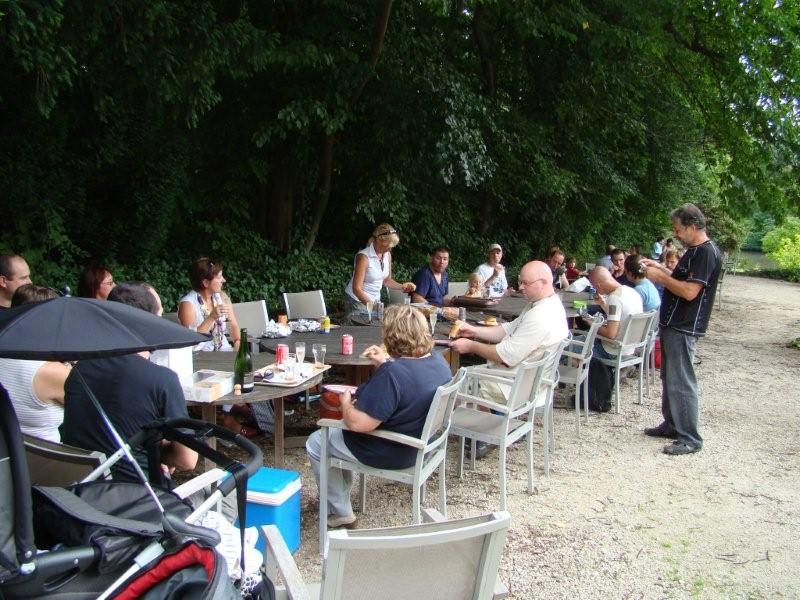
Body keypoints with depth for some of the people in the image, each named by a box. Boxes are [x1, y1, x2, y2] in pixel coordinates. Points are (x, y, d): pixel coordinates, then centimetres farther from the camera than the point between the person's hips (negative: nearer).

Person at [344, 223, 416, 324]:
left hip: (376, 300, 6)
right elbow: (356, 289, -23)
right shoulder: (364, 257, -20)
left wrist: (402, 286, -6)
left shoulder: (387, 254, 1)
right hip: (358, 301, -6)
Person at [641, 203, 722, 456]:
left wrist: (660, 276, -16)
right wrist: (660, 268, 12)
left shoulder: (707, 252, -17)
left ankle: (690, 439, 0)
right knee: (670, 378, 17)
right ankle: (672, 424, 29)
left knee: (681, 382, -6)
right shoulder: (694, 251, 15)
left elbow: (690, 291, -25)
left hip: (684, 328, -10)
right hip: (673, 324, 10)